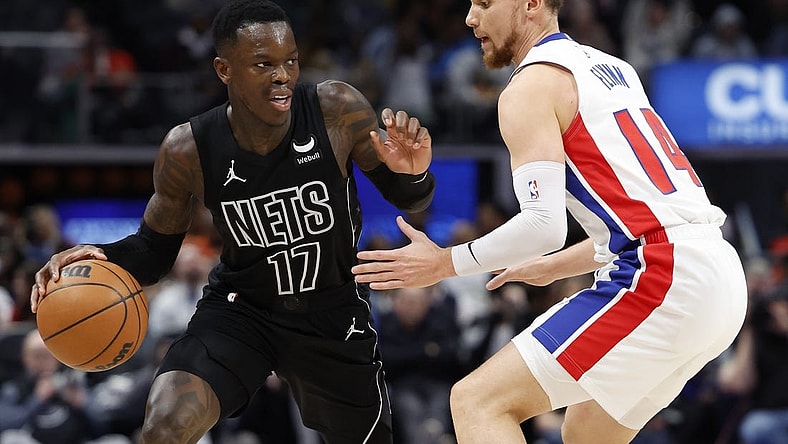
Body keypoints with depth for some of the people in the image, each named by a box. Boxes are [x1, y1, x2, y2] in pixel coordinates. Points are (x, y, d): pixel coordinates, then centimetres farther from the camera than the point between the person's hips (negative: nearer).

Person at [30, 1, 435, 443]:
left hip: (334, 313, 1)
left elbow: (408, 199, -9)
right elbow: (155, 248, -4)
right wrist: (102, 258, -25)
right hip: (239, 307, -1)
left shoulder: (338, 110, -22)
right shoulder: (188, 149, -20)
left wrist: (413, 174, -33)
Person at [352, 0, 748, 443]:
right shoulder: (611, 67, 24)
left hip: (659, 280, -9)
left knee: (478, 401, -7)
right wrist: (555, 267, 35)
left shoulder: (531, 87, -3)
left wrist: (445, 263, -1)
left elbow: (544, 224, -14)